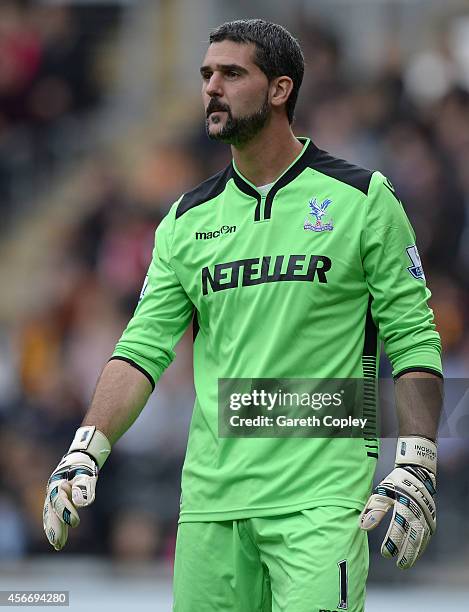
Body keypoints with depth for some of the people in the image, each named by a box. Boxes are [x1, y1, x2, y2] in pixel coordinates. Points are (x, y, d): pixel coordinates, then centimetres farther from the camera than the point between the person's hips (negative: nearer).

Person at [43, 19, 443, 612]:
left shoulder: (362, 199, 1)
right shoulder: (188, 219, 12)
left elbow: (412, 339, 1)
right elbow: (143, 347, 8)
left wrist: (415, 466, -9)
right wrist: (85, 451, -5)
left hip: (322, 497, -4)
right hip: (210, 496, 4)